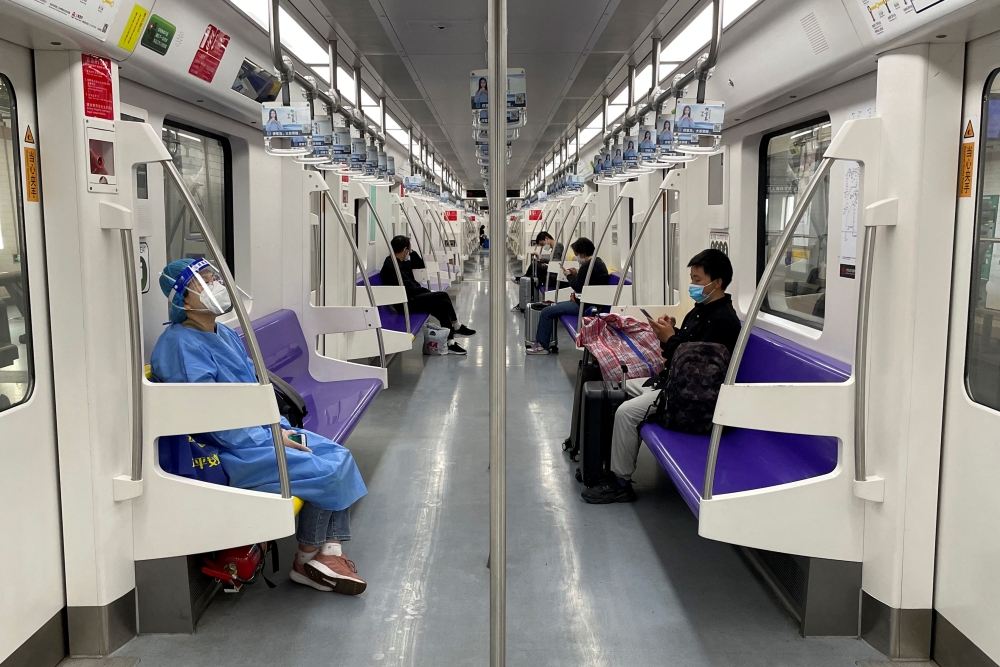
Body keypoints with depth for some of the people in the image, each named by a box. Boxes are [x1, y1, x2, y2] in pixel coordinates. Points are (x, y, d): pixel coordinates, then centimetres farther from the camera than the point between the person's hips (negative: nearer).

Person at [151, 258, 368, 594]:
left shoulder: (226, 335, 13)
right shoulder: (181, 345, -15)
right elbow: (208, 414, -20)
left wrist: (282, 429, 1)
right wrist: (270, 441, -18)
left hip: (261, 431, 9)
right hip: (231, 451, -9)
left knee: (339, 455, -4)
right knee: (324, 472, -17)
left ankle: (330, 554, -4)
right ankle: (307, 560, 3)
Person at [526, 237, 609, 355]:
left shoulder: (587, 267, -19)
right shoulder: (598, 262, 13)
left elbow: (578, 287, -16)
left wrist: (569, 276, -1)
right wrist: (576, 274, 9)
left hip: (583, 305, -11)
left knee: (546, 312, -10)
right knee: (552, 307, 18)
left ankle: (542, 345, -2)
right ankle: (541, 342, 17)